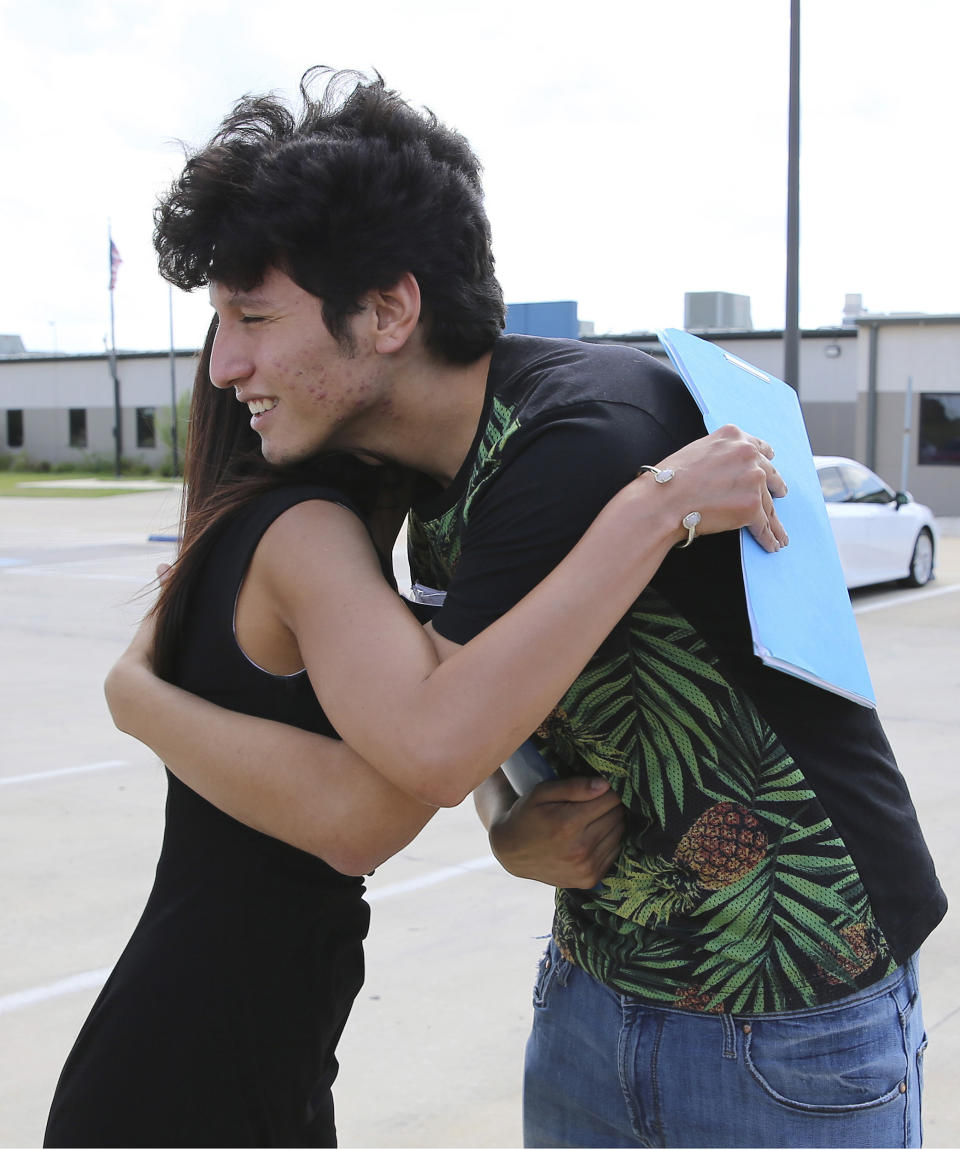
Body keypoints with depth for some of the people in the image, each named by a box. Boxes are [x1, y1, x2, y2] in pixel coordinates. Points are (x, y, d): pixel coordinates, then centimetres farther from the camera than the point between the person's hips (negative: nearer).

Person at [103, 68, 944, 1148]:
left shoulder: (589, 438, -28)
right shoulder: (438, 481, 1)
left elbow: (379, 796, -28)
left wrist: (135, 692, -12)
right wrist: (509, 825, -11)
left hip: (792, 1033, -7)